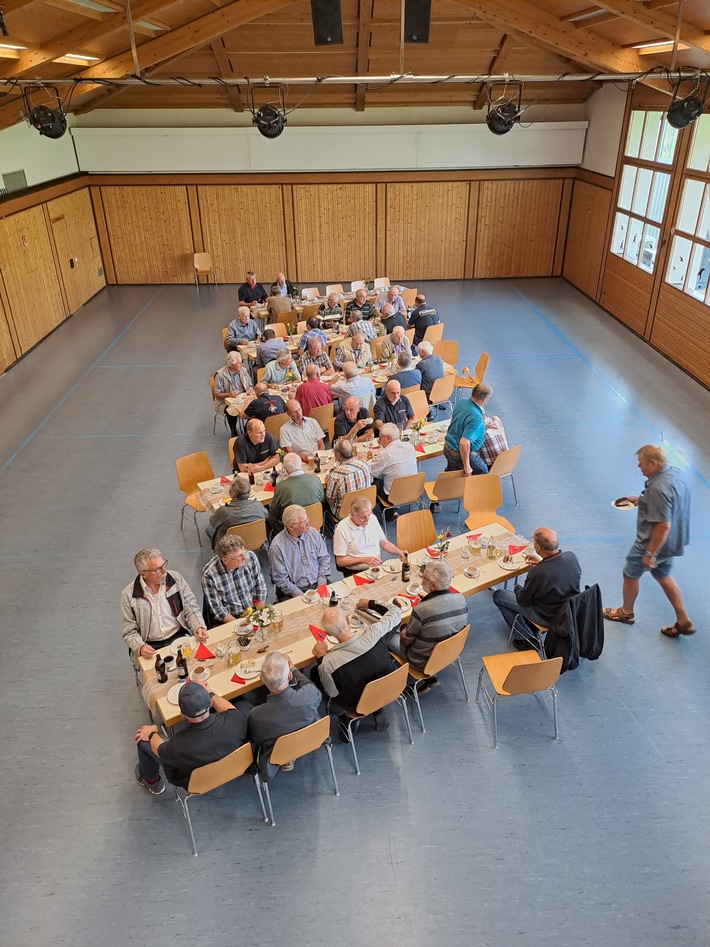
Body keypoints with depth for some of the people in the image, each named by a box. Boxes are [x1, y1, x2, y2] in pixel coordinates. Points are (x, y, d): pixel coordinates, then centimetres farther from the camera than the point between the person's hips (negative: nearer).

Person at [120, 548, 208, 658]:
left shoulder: (176, 579, 1)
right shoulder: (128, 595, -5)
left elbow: (191, 608, 6)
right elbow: (129, 632, 1)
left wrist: (199, 627, -13)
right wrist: (140, 647, -18)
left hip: (179, 638, 1)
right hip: (151, 648, -1)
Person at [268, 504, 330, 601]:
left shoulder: (313, 533, 2)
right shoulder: (277, 546, -12)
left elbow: (324, 558, 10)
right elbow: (281, 578, -10)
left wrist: (321, 585, -3)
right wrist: (302, 596, -16)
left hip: (317, 586, 4)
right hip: (292, 593, -4)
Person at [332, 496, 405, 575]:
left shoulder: (372, 519, 4)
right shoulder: (342, 529, -14)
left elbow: (384, 543, 15)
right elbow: (340, 561, -11)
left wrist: (399, 552, -3)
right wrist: (363, 560, -20)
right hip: (355, 573, -6)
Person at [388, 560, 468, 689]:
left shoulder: (420, 610, -34)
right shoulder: (461, 599, -17)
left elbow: (406, 640, -17)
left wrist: (403, 632, 5)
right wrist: (427, 600, 9)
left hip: (423, 663, -6)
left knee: (389, 636, 15)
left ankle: (421, 683, 20)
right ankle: (429, 678, 26)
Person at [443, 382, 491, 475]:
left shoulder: (461, 402, -8)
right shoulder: (476, 418, -33)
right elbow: (464, 443, -40)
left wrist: (484, 426, 25)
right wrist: (466, 466, -30)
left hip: (447, 448, 7)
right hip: (461, 454, -7)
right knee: (483, 472, 20)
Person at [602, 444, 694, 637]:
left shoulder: (658, 488, -33)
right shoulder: (676, 473, -3)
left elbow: (663, 526, -31)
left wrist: (650, 554, -22)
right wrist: (640, 500, 12)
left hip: (654, 542, -9)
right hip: (673, 541, 9)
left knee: (630, 575, 15)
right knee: (663, 575, 27)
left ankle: (626, 612, 39)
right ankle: (684, 621, 31)